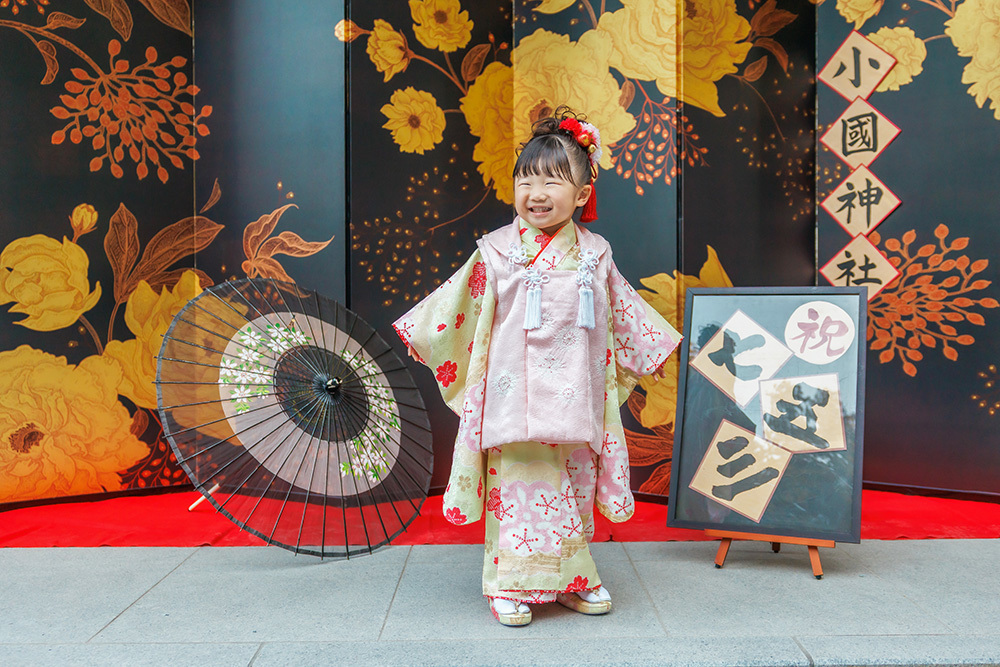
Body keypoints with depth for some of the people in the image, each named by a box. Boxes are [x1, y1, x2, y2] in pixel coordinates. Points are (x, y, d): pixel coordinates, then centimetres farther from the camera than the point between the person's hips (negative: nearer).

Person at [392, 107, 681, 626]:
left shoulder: (594, 254, 6)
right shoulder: (497, 252, -1)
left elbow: (622, 308, 19)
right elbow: (459, 301, 6)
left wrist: (649, 350, 27)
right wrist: (421, 336, 5)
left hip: (573, 400, 3)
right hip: (514, 399, -2)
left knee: (574, 486, 11)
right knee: (517, 486, 0)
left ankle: (572, 577, 27)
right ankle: (512, 586, 13)